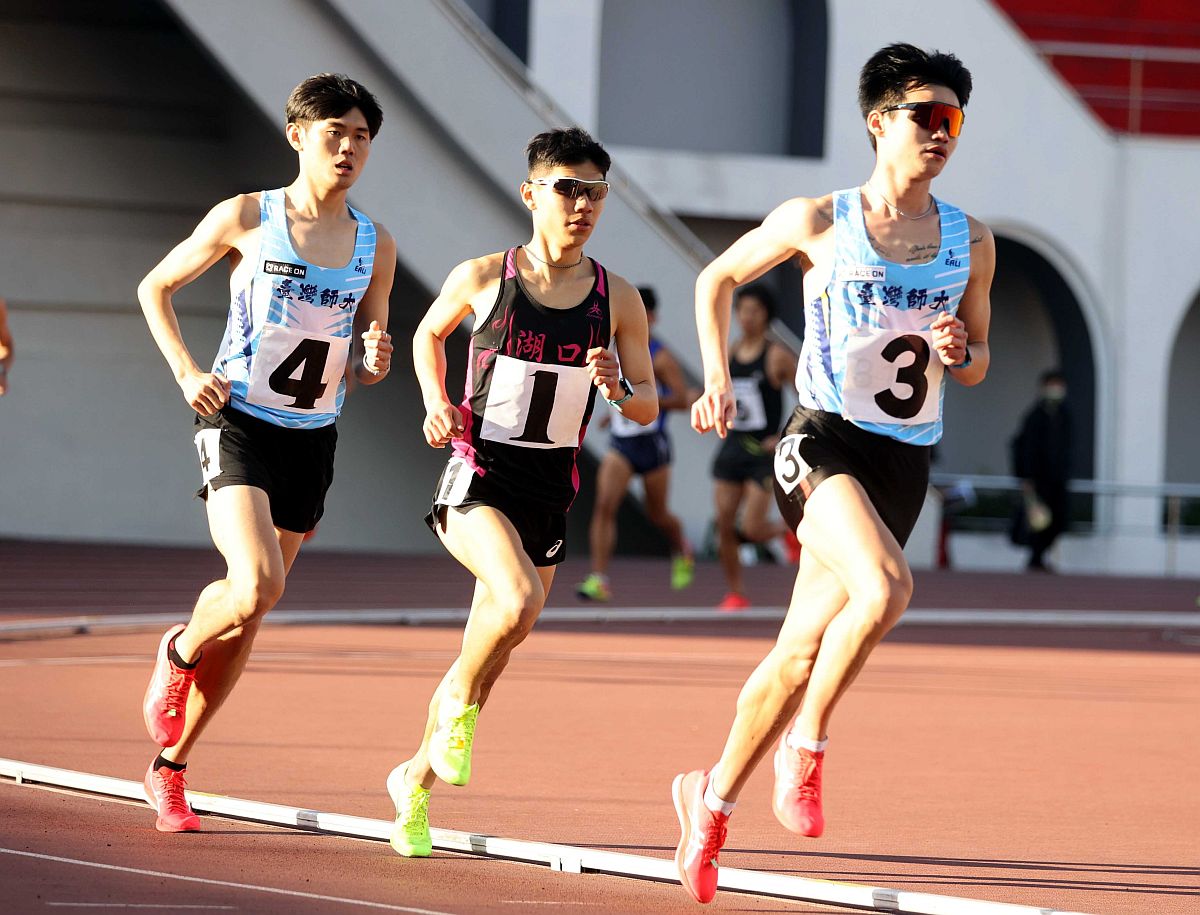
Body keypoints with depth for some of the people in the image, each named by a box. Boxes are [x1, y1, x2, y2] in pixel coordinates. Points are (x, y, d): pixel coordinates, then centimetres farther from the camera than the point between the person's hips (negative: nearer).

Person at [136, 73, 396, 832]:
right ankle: (179, 655, 9)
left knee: (247, 617, 8)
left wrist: (374, 361, -10)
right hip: (238, 425, -4)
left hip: (313, 441, 4)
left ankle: (171, 765, 23)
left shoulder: (376, 246, 6)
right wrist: (187, 372, -7)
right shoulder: (246, 219, -5)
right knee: (256, 589, -24)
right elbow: (155, 288, 7)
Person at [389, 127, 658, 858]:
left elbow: (648, 409, 6)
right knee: (518, 603, -30)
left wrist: (619, 389, -16)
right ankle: (458, 699, -1)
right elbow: (429, 334, 17)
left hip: (551, 489, 4)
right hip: (478, 475, -4)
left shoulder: (617, 299, 1)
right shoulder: (481, 277, -4)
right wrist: (437, 402, 0)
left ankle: (416, 779, 32)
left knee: (489, 653, 11)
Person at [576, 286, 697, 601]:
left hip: (651, 443, -4)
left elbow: (683, 399, -16)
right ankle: (598, 579, -20)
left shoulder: (661, 358, -11)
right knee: (604, 504, -16)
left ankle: (682, 551, 45)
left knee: (657, 514, 11)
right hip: (620, 442, 4)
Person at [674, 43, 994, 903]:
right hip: (823, 440, -4)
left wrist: (960, 352, -7)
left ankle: (713, 798, 26)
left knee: (800, 652, 7)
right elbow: (718, 278, 11)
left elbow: (978, 365, 17)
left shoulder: (971, 243, 6)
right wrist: (718, 377, 0)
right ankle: (806, 743, -11)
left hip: (904, 464, 4)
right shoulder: (817, 221, -3)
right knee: (886, 586, -31)